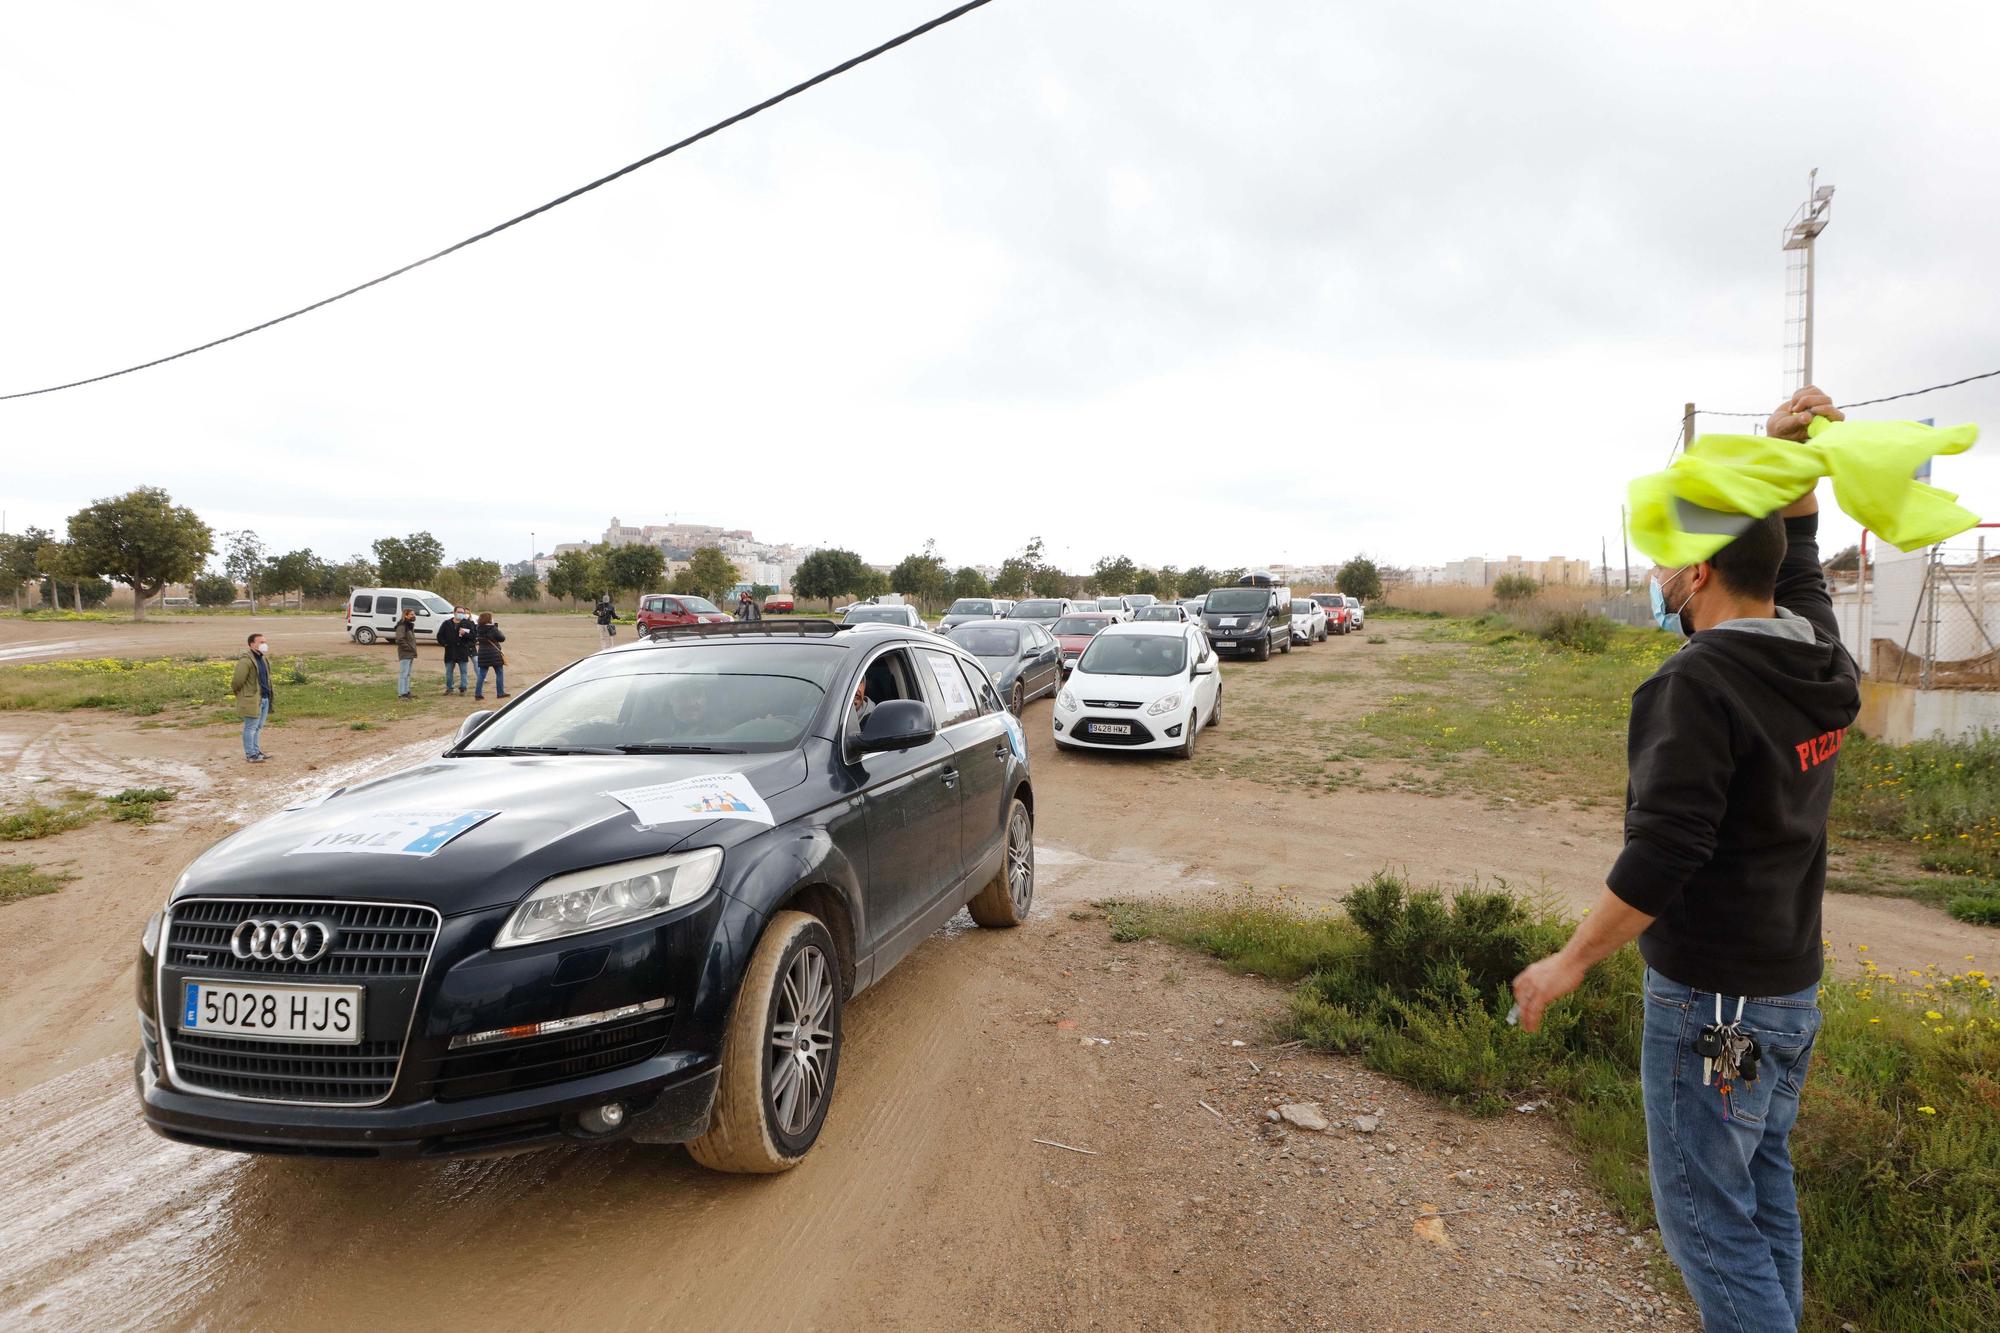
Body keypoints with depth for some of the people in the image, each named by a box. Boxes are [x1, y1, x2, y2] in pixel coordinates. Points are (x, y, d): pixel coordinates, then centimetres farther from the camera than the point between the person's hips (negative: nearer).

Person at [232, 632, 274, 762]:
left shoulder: (263, 658, 12)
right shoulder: (246, 660, -17)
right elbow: (237, 680, -17)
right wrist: (237, 693, -1)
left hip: (264, 698, 8)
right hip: (252, 699, -8)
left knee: (259, 727, 15)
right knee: (250, 727, 0)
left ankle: (256, 751, 24)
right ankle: (250, 754, 6)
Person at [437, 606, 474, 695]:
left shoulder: (467, 624, 1)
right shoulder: (446, 624, 6)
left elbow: (473, 636, -4)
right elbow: (440, 635, 10)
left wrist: (465, 634, -21)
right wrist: (443, 643, -4)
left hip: (463, 652, -2)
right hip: (450, 652, 2)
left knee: (464, 671, 2)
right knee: (449, 672, 10)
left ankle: (463, 688, 9)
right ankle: (449, 688, 20)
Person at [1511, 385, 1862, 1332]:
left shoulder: (1699, 683, -22)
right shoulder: (1822, 664, 1)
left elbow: (1661, 855, -25)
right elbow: (1797, 557, 22)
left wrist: (1570, 961, -17)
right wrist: (1794, 453, 11)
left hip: (1711, 998, -9)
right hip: (1794, 982, 9)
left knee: (1703, 1211, 3)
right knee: (1762, 1188, 20)